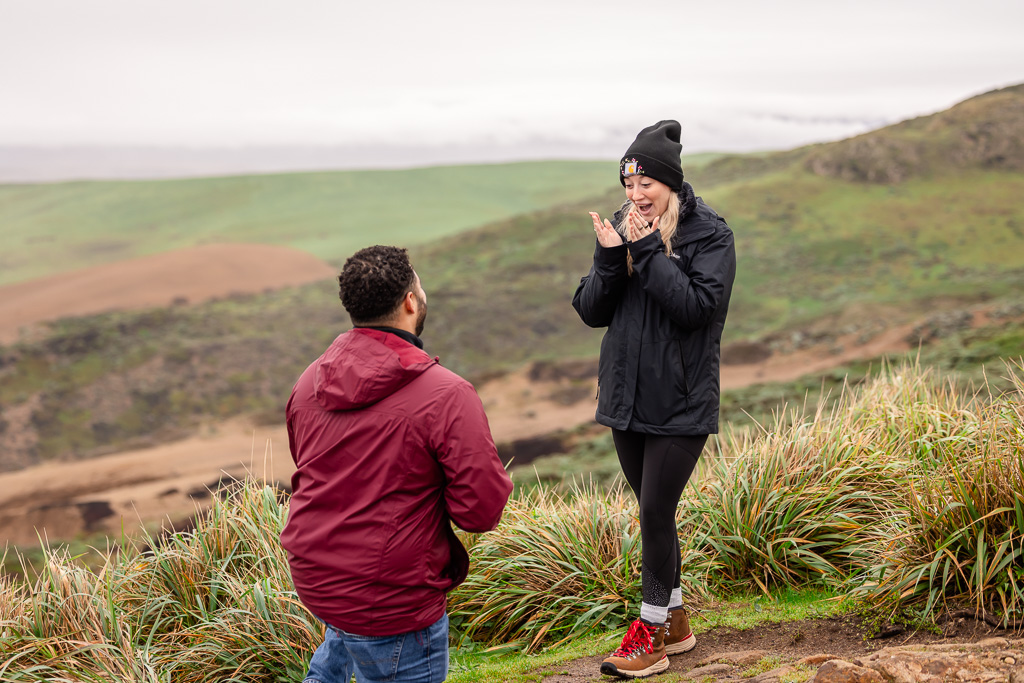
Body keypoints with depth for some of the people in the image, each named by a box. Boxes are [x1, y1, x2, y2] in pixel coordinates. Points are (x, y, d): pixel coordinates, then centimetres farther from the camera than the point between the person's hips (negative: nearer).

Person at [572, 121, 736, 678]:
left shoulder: (709, 234, -8)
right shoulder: (621, 228, 7)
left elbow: (698, 305, -20)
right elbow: (592, 312, 3)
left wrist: (648, 253, -21)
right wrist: (610, 259, -14)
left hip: (680, 402, -6)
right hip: (627, 397, 6)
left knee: (655, 514, -4)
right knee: (652, 512, 14)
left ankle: (651, 635, 10)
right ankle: (674, 623, 28)